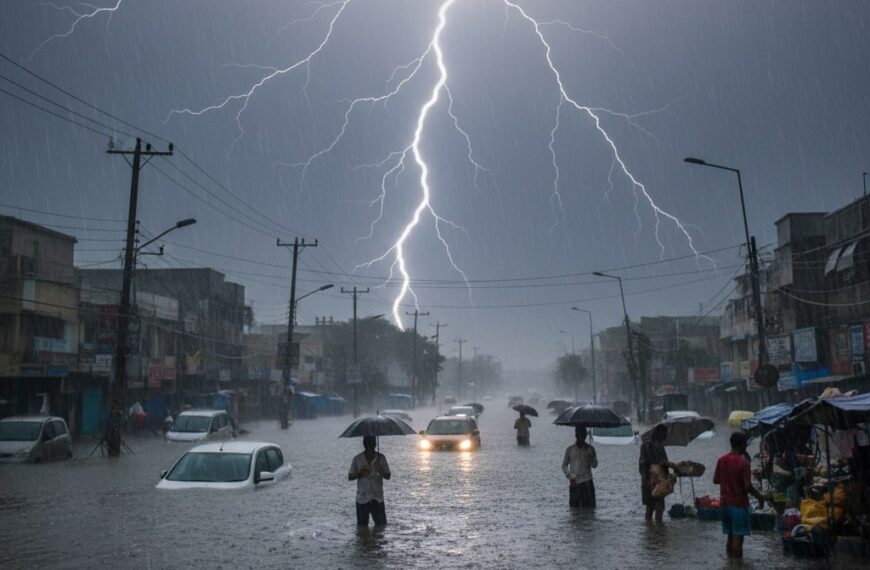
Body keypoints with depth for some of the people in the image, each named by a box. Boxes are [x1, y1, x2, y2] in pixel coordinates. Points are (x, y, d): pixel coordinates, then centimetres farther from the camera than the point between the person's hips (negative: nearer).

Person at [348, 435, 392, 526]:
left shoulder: (380, 458, 1)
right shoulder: (357, 459, 0)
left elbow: (388, 476, 1)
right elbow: (350, 477, 3)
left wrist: (381, 471, -20)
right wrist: (360, 473, -16)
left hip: (377, 498, 0)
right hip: (362, 498, 0)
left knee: (381, 524, -2)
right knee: (362, 526, 6)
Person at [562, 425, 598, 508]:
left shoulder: (590, 449, 5)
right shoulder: (570, 449, 5)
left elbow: (595, 465, 2)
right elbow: (564, 465, 10)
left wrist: (590, 456, -17)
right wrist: (570, 477, -3)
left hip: (587, 482, 0)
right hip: (574, 483, 0)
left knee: (589, 507, -4)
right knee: (574, 507, 3)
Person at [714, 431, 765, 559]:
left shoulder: (721, 460, 3)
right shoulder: (743, 462, -15)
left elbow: (715, 480, 9)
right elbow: (747, 486, -18)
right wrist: (760, 497, -3)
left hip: (725, 503, 6)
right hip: (739, 504, -6)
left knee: (730, 536, 15)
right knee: (738, 537, -1)